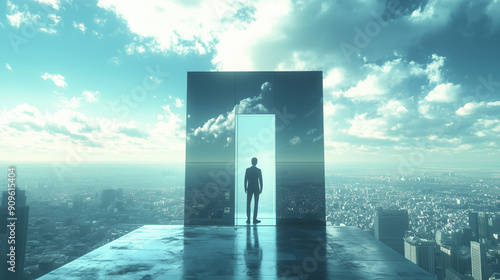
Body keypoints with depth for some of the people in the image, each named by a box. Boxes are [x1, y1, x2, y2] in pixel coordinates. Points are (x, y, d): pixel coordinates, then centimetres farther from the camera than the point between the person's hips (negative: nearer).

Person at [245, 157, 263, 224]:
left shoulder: (247, 170, -2)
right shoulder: (259, 170, -5)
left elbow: (245, 180, -1)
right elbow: (260, 180, -4)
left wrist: (245, 188, 7)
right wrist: (261, 189, 4)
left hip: (249, 189, 1)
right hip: (256, 189, -1)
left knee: (248, 204, 7)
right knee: (256, 204, 4)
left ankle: (248, 219, 4)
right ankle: (255, 219, 3)